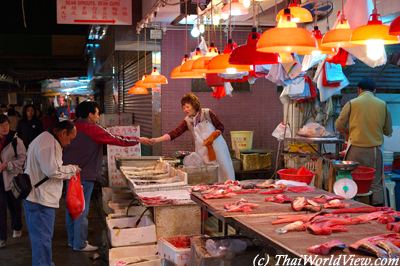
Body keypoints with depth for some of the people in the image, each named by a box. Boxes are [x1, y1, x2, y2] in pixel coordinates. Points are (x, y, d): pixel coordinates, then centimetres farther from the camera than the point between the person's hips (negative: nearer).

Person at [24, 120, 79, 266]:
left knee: (43, 237, 21)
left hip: (42, 198, 11)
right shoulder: (48, 142, -20)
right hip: (40, 199, -11)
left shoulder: (49, 140, 15)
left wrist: (68, 172, 8)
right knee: (42, 238, -3)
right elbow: (52, 170, -27)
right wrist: (71, 169, -11)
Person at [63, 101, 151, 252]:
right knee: (82, 210, -1)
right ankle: (80, 244, 6)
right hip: (84, 175, -8)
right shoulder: (92, 129, -16)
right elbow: (117, 140, -14)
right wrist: (138, 140, -4)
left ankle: (72, 240, 27)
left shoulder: (74, 127, 7)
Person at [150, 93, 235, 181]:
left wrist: (212, 137, -17)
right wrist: (156, 140, -18)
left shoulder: (207, 113, -4)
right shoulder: (187, 121, 1)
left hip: (217, 146, -1)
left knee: (224, 170, 0)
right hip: (203, 152, 2)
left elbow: (220, 127, 0)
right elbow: (174, 133, -7)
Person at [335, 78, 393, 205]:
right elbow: (388, 131, 9)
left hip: (356, 149, -1)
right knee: (376, 184, 7)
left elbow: (339, 125, 1)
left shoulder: (352, 103, -3)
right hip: (374, 150, 1)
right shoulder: (382, 104, 2)